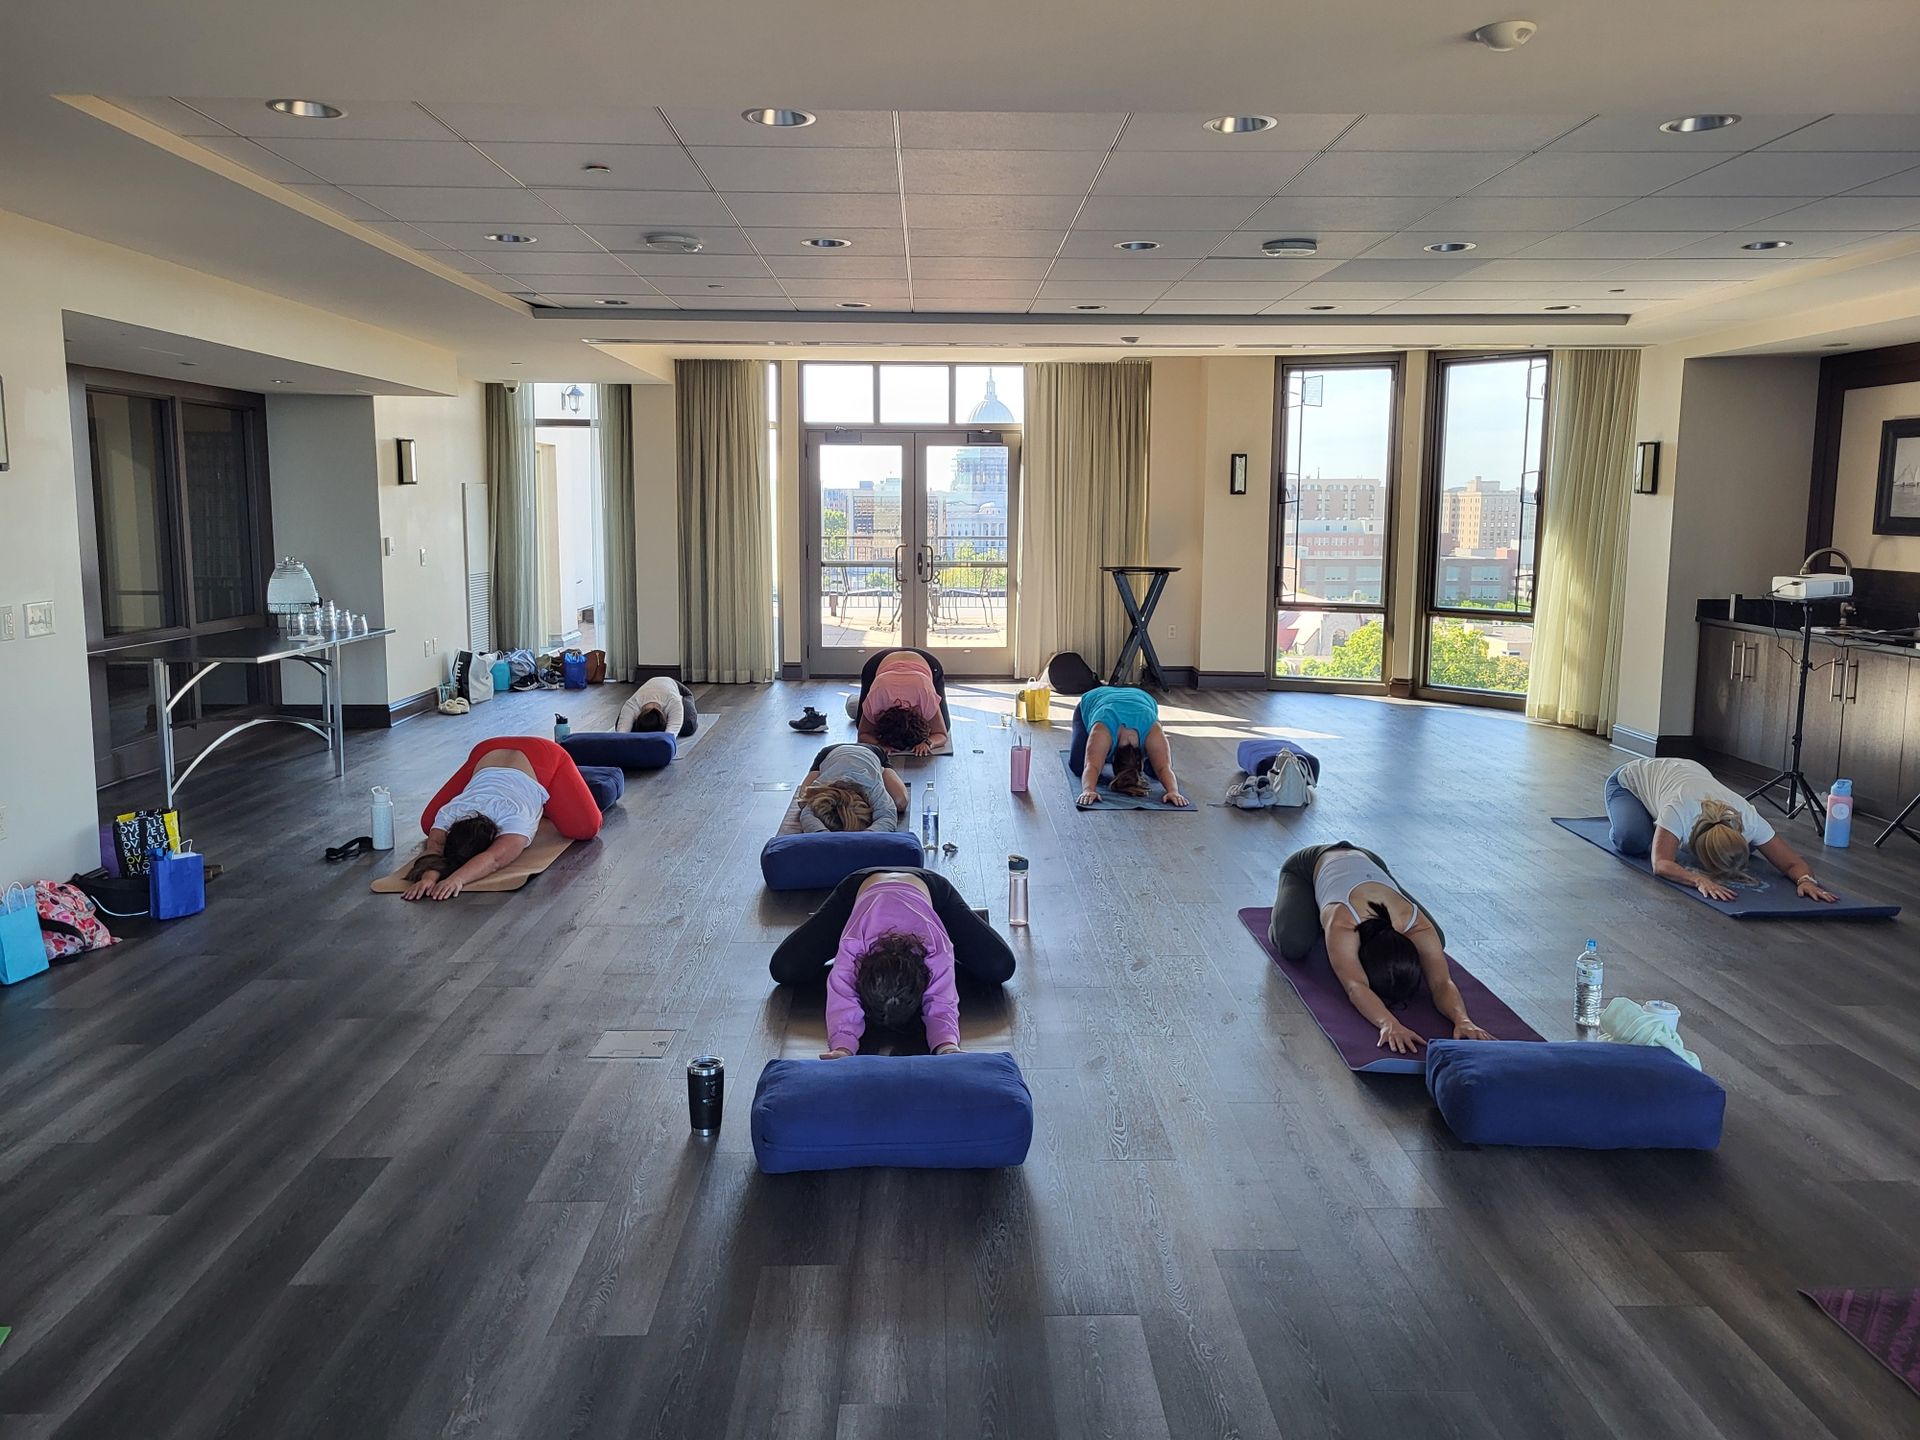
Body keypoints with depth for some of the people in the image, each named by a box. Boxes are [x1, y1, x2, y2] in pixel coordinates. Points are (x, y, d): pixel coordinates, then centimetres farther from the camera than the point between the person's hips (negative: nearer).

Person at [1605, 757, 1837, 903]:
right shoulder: (1679, 811, -46)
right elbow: (1661, 864, -53)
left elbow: (1793, 863, -28)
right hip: (1631, 779, -4)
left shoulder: (1748, 818, -33)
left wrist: (1806, 879, -49)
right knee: (1632, 840, -34)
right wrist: (1699, 880, -69)